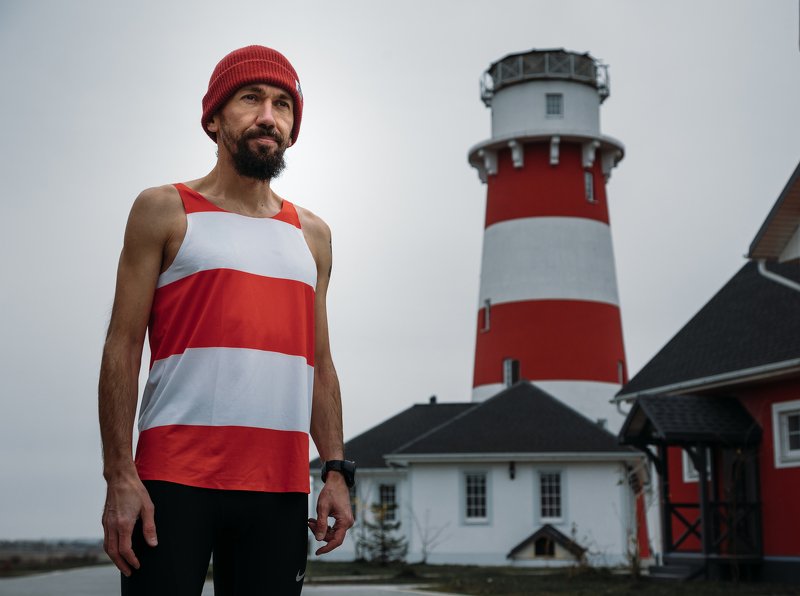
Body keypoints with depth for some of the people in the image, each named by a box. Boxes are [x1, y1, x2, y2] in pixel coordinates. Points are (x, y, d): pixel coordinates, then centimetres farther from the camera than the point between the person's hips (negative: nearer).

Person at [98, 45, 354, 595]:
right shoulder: (164, 211, 5)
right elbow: (123, 348, 0)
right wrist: (120, 476, -9)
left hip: (280, 489, 4)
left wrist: (337, 471, 8)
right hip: (175, 479, -3)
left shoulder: (311, 234, 17)